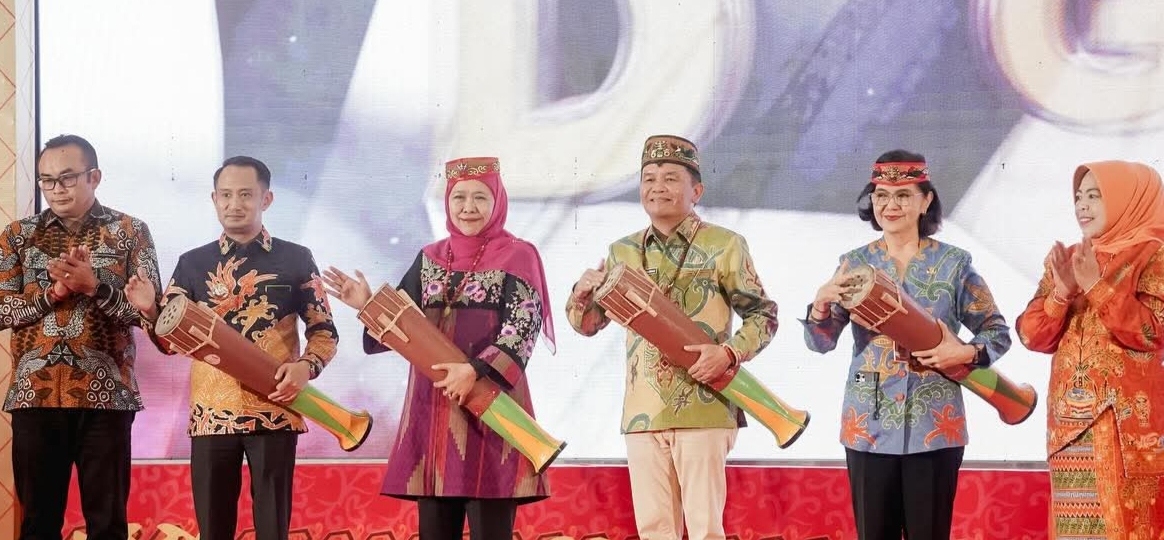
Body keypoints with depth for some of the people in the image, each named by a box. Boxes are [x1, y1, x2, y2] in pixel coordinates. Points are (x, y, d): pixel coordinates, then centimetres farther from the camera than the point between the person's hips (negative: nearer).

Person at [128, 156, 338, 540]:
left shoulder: (296, 260, 4)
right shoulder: (193, 263, 10)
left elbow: (324, 332, 6)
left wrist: (306, 366, -13)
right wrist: (149, 310, -11)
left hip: (274, 412, -2)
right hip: (211, 415, 2)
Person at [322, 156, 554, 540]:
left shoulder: (518, 257, 0)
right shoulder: (429, 259, 14)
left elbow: (524, 328, -11)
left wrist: (476, 370, -24)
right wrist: (370, 306, -5)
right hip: (432, 408, 5)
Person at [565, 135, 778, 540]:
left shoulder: (724, 246, -1)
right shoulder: (623, 253, 12)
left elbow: (763, 315, 2)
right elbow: (587, 324, 19)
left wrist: (728, 353, -16)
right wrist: (583, 293, -4)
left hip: (703, 409, -4)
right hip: (642, 412, 4)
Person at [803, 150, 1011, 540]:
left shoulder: (953, 263, 0)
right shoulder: (855, 265, 6)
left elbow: (997, 332, 5)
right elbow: (820, 342, 5)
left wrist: (965, 353, -15)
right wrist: (821, 303, -15)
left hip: (934, 426, -2)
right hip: (869, 425, 2)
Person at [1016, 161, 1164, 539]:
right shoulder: (1063, 260, 15)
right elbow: (1033, 335, 8)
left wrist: (1097, 286, -16)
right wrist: (1061, 293, -9)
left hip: (1129, 421, -5)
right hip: (1070, 420, 5)